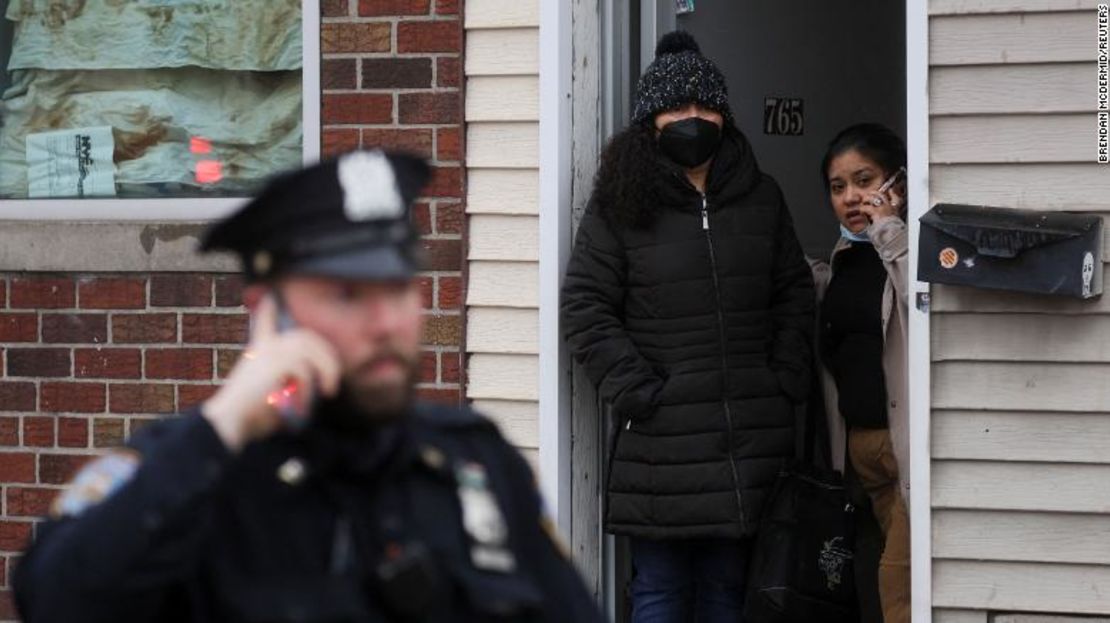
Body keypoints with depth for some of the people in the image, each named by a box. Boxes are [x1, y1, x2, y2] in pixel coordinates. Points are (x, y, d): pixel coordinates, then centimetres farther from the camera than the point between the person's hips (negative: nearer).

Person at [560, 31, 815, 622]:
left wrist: (785, 383, 5)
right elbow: (586, 307, -3)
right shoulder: (619, 205, 0)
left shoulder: (761, 198, 12)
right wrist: (636, 392, -10)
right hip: (661, 442, -3)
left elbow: (794, 295, 16)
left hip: (751, 438, 3)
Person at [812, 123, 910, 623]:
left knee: (900, 579, -12)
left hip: (909, 436, -8)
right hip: (860, 440, 8)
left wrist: (890, 234, -19)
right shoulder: (843, 259, 16)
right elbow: (830, 354, 24)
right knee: (899, 572, 9)